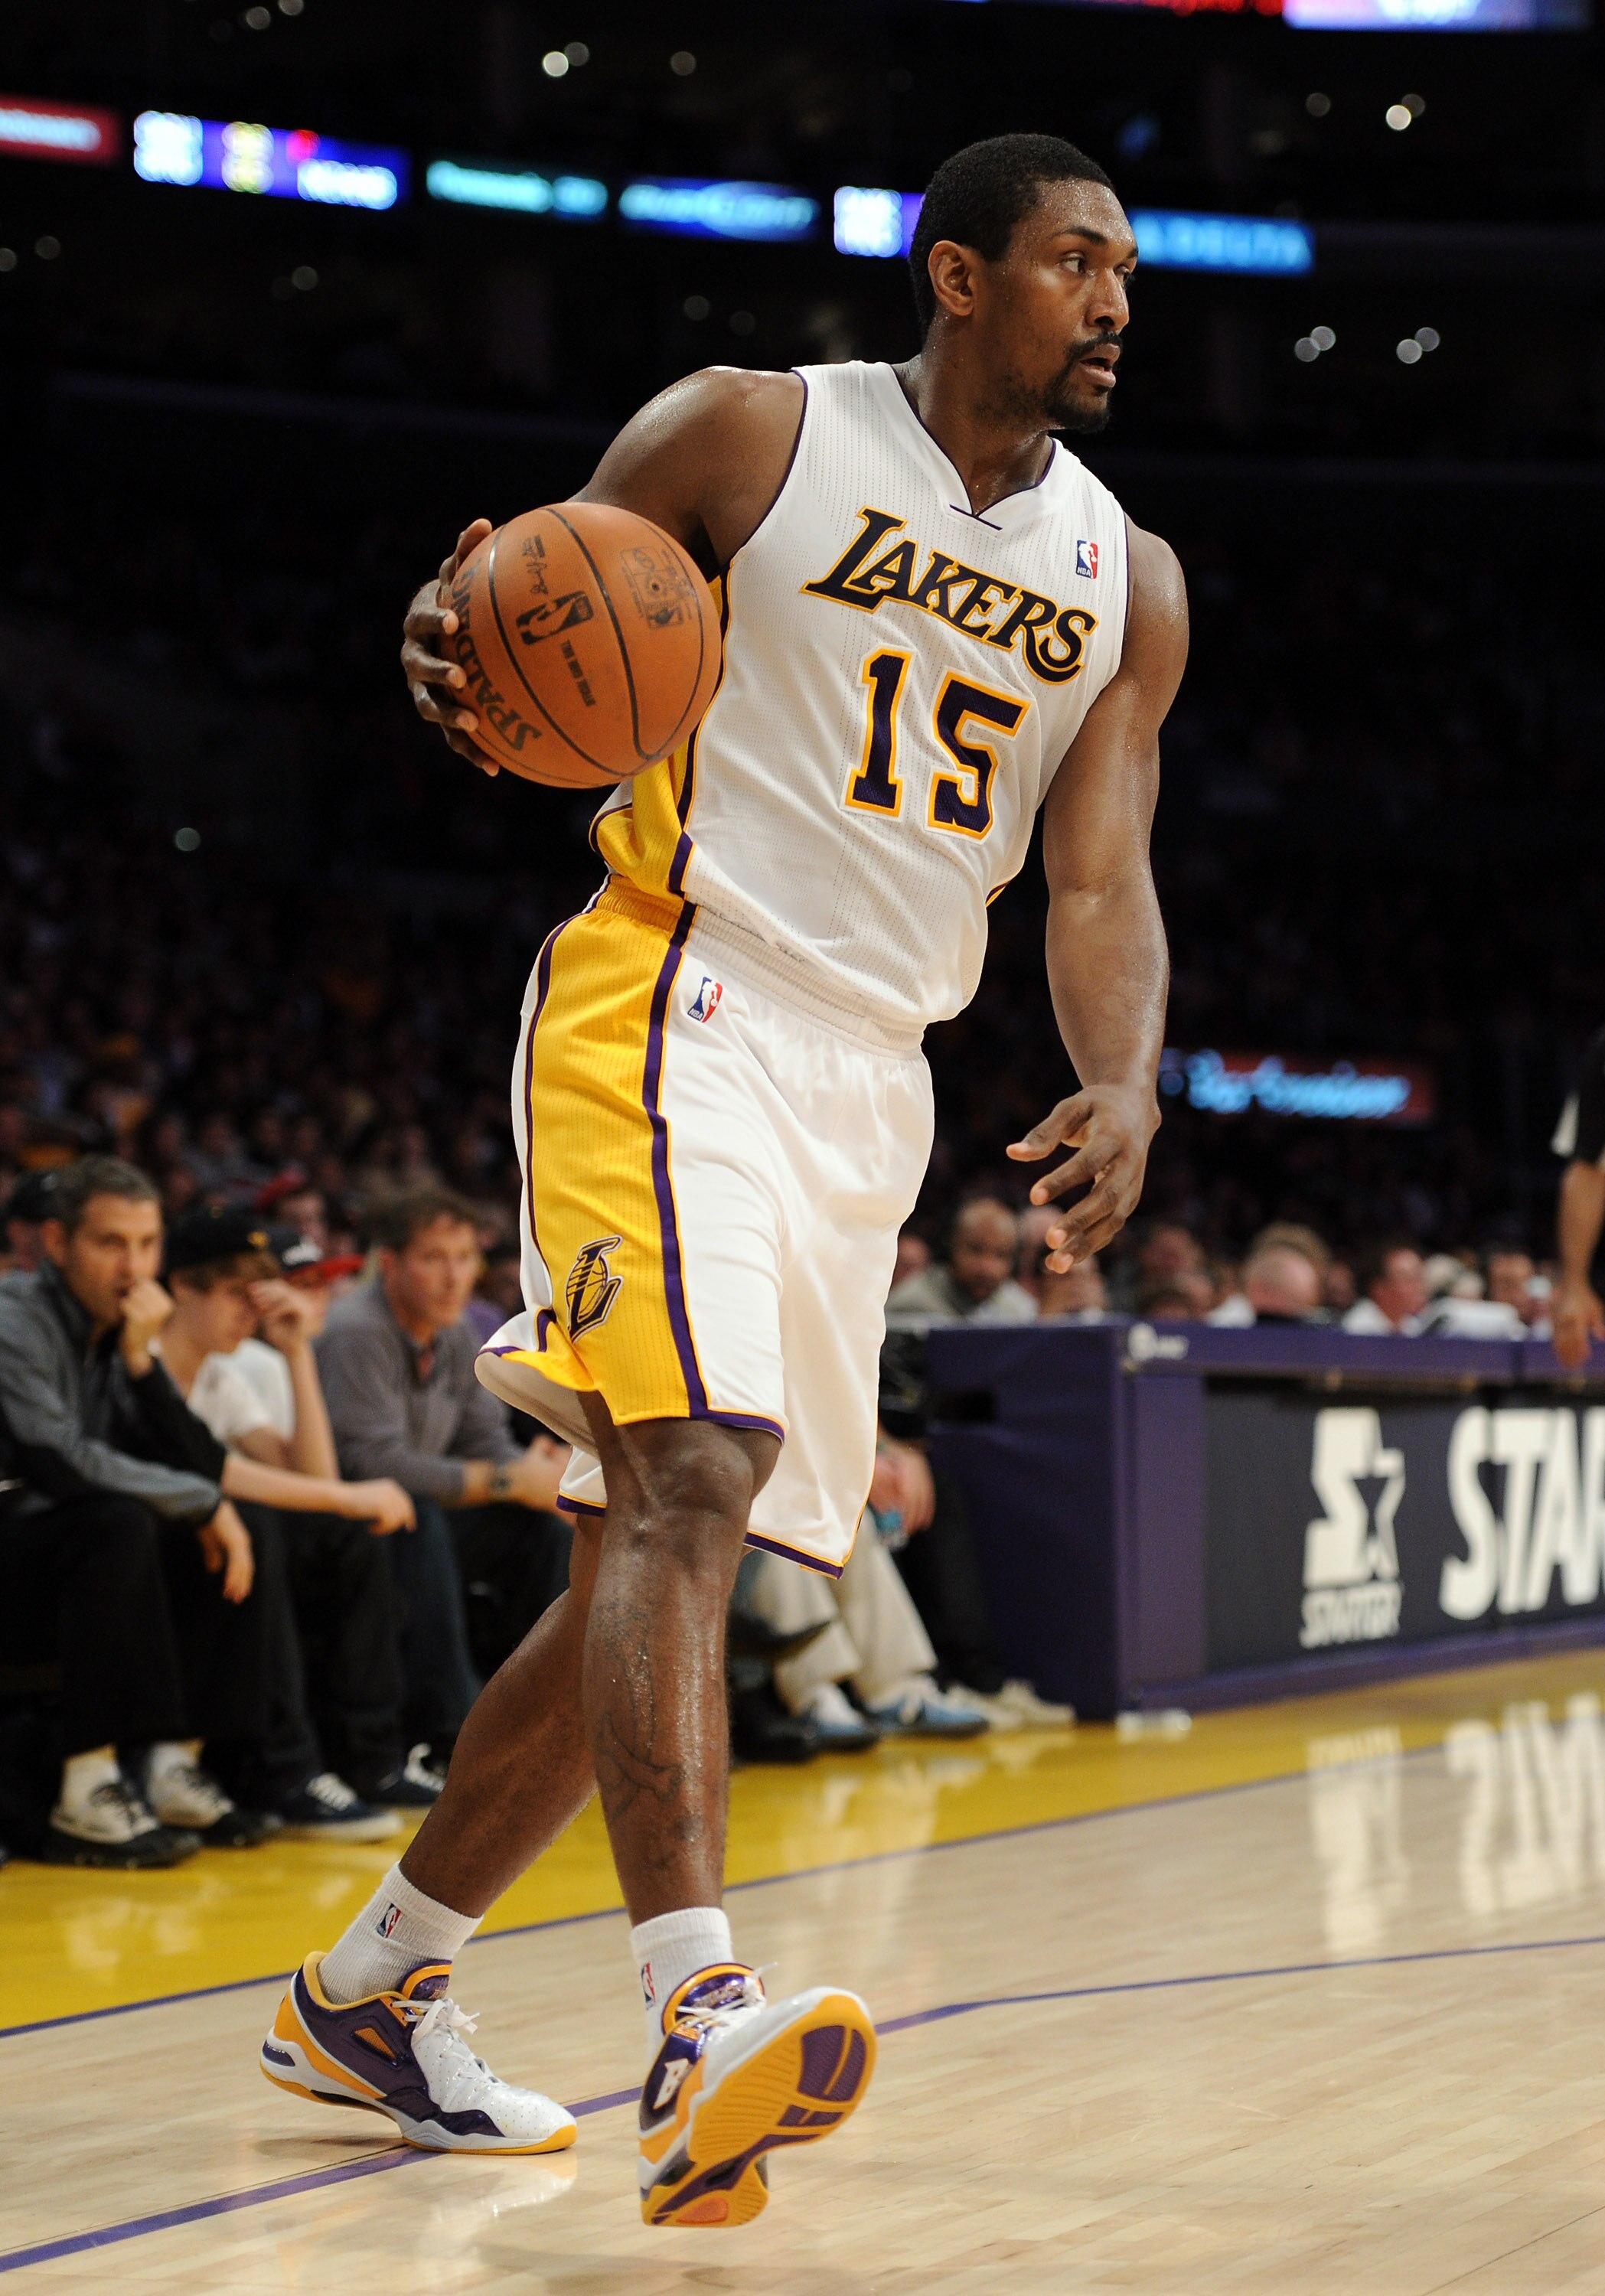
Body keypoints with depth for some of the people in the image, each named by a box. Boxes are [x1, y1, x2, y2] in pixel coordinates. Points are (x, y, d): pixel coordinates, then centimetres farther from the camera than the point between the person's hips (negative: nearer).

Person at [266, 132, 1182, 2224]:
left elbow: (1098, 880, 5)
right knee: (690, 1478, -25)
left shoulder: (1122, 583, 11)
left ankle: (367, 1990, 22)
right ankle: (700, 2027, -35)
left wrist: (1125, 1084, -15)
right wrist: (458, 658, -22)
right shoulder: (752, 435, -1)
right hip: (673, 1008, -6)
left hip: (871, 1085, 6)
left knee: (667, 1554, 8)